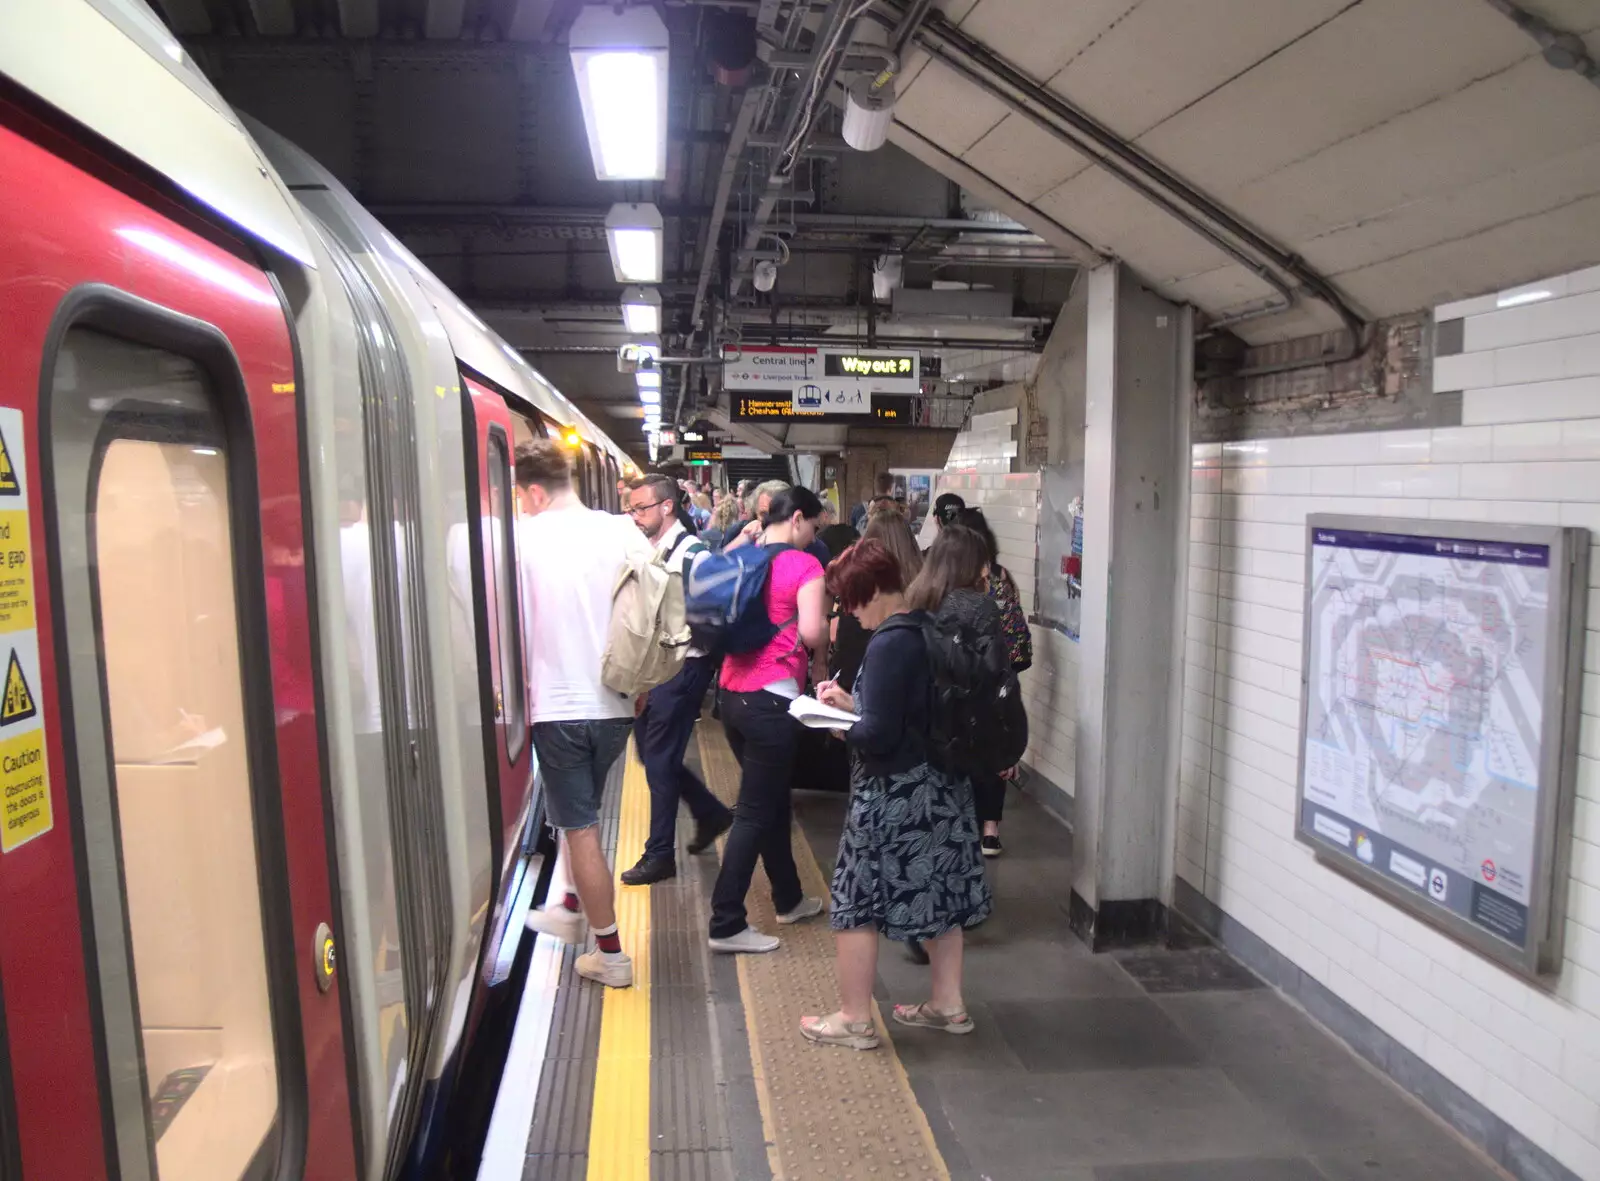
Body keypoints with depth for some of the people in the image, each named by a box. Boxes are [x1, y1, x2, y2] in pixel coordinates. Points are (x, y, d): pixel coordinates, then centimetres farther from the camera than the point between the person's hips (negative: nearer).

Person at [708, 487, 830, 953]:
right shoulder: (804, 566, -10)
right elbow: (811, 631, -19)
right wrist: (820, 661, 0)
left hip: (732, 691, 8)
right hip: (771, 697, -8)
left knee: (772, 797, 21)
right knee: (755, 812, 0)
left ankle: (788, 899, 35)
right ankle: (726, 924, 4)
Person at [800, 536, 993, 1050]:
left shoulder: (890, 644, -22)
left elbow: (879, 735, -24)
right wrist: (854, 703, 10)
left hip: (894, 794, -9)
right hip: (942, 785, 9)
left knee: (856, 900, 5)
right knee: (935, 892, 18)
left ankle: (854, 1019, 16)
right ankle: (948, 1003, 30)